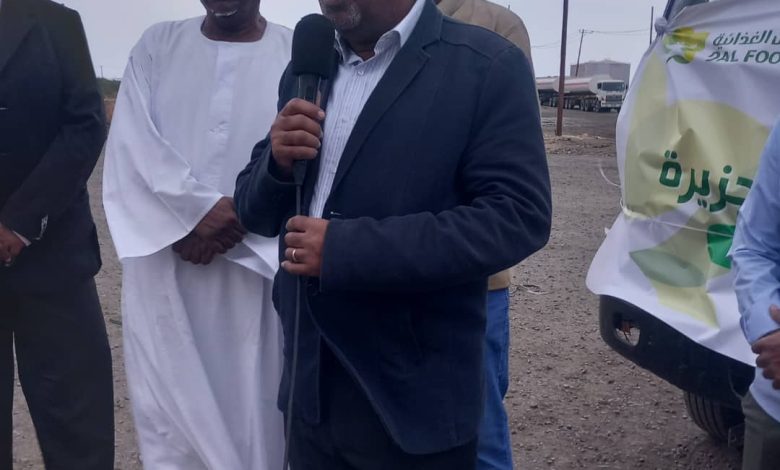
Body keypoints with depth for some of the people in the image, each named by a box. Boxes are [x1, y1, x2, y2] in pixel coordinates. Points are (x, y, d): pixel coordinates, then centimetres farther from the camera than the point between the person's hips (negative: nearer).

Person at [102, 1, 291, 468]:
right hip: (164, 269, 2)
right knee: (171, 408, 9)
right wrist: (197, 210, -13)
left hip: (251, 272, -2)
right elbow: (132, 141, -1)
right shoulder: (157, 45, 8)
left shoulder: (298, 54, 0)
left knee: (251, 408, 6)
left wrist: (237, 221, -14)